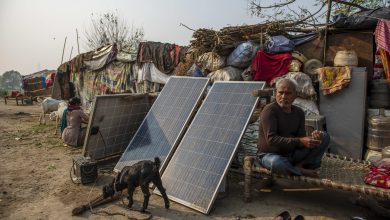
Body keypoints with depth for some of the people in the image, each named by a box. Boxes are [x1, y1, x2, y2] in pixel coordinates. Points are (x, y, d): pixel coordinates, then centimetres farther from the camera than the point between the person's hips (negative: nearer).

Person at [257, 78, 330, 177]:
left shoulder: (299, 112, 4)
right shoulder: (270, 110, -17)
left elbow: (301, 138, 1)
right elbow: (271, 139, -26)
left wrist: (313, 138, -23)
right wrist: (299, 141, -32)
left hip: (293, 154, 6)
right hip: (270, 154, -6)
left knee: (325, 137, -3)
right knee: (276, 163, -43)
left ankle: (300, 165, -16)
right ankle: (302, 172, -11)